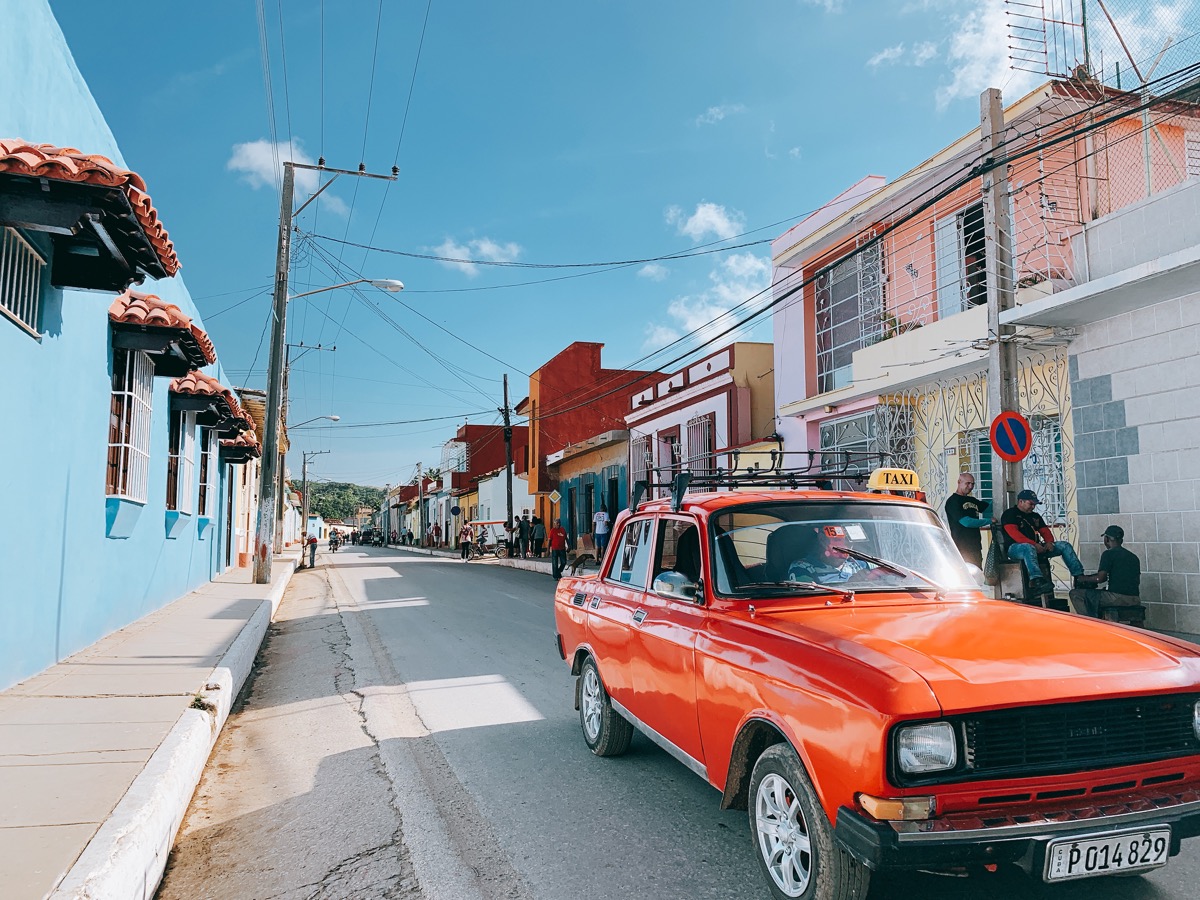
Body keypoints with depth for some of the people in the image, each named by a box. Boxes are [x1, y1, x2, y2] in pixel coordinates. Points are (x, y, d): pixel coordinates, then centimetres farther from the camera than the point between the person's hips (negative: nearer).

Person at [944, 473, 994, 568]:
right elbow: (966, 522, -16)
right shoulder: (953, 501, -7)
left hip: (975, 546, 8)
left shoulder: (972, 500, 18)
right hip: (962, 548, -8)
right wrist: (989, 521, -7)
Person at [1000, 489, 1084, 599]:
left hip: (1036, 548, 8)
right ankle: (1036, 580, -61)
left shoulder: (1035, 516, 25)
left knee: (1064, 545, -2)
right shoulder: (1010, 514, -1)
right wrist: (1034, 544, -25)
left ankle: (1079, 576, -11)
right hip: (1015, 548, -8)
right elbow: (1014, 533, -15)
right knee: (1028, 548, -42)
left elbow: (1045, 531, 19)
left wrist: (1049, 542, -6)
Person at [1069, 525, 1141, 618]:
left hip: (1117, 598, -8)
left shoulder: (1108, 554, -4)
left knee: (1075, 594, -2)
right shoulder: (1134, 557, 18)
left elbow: (1100, 578, -11)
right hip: (1135, 601, 8)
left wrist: (1084, 579, 8)